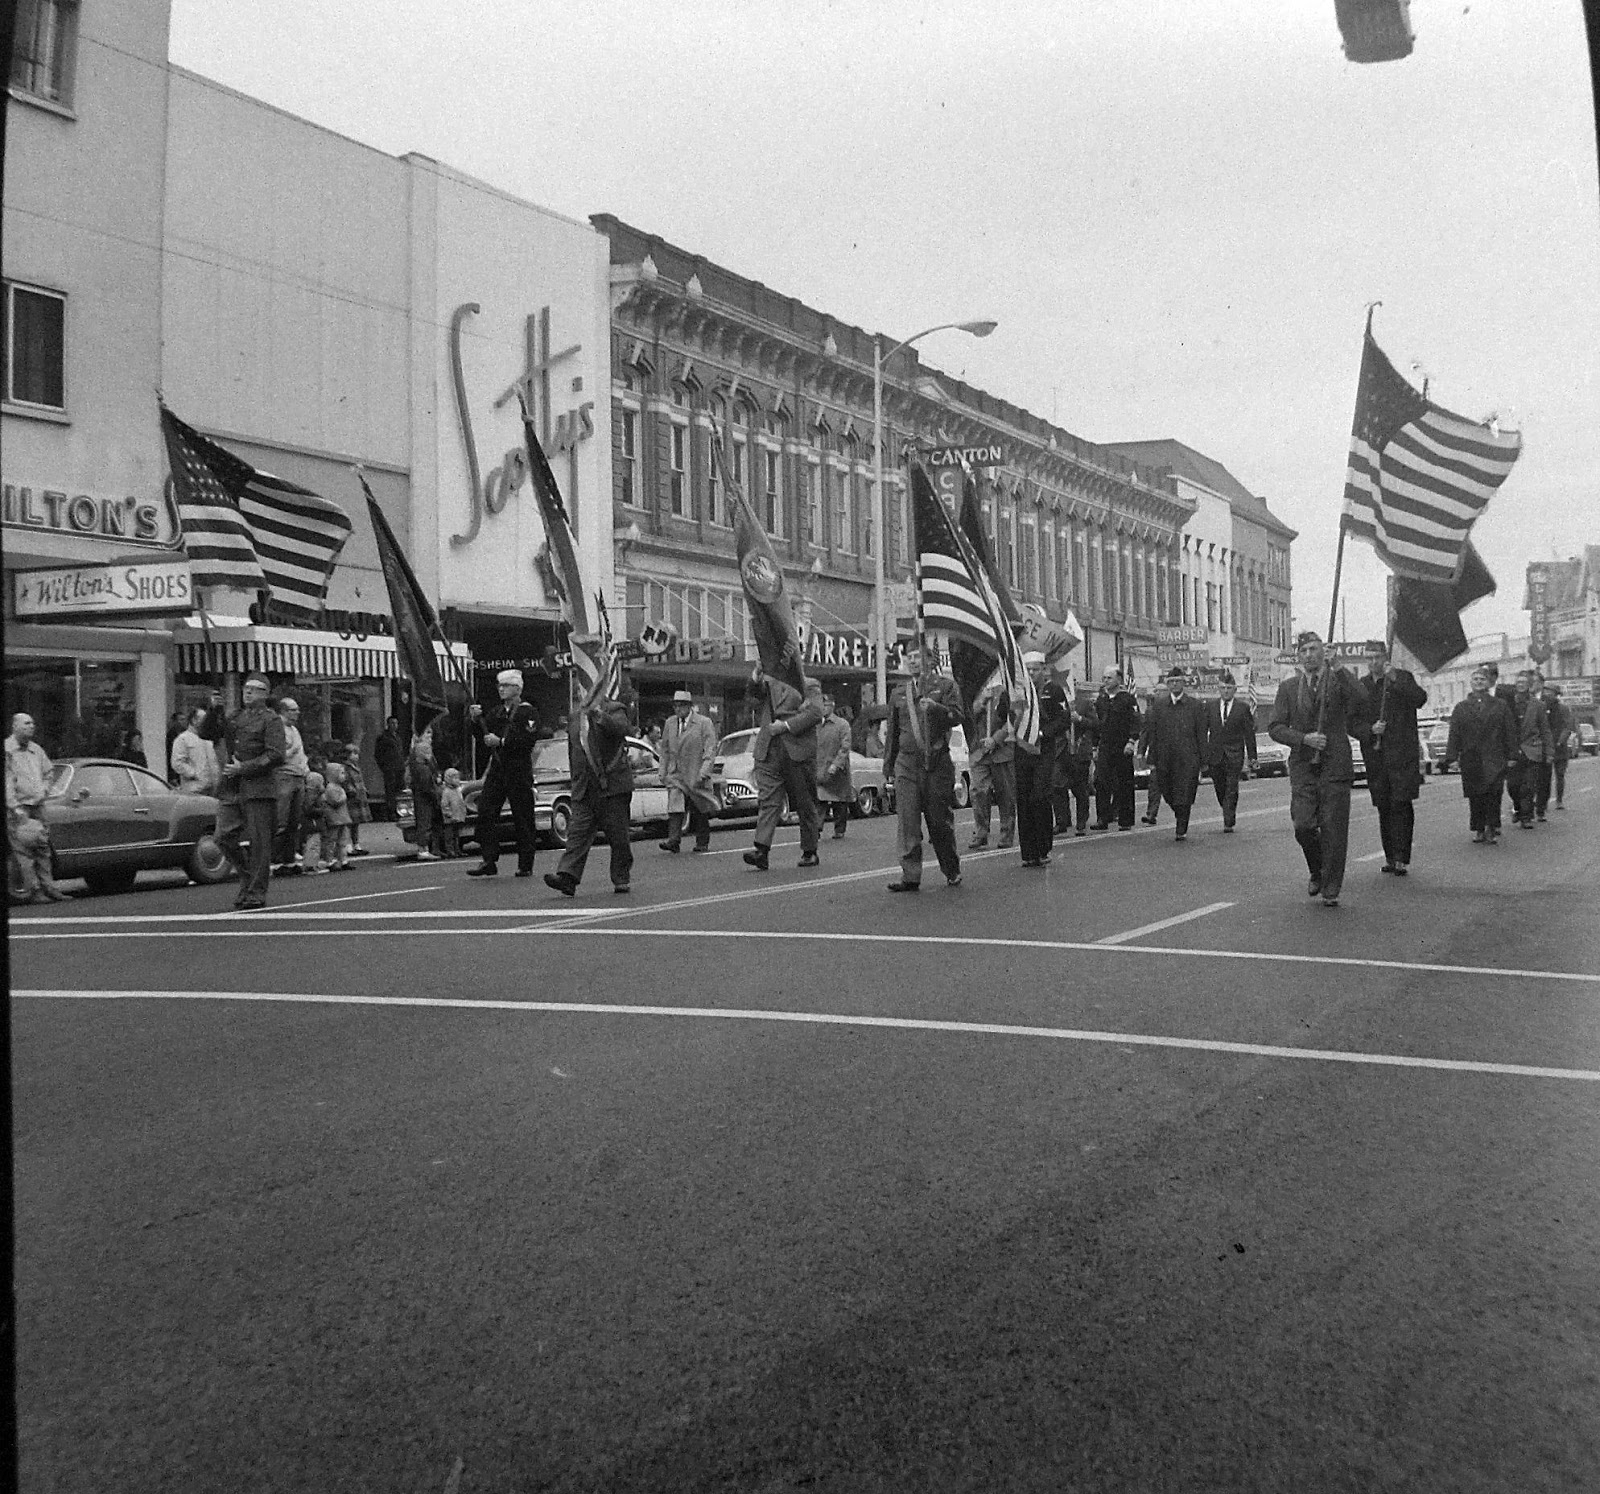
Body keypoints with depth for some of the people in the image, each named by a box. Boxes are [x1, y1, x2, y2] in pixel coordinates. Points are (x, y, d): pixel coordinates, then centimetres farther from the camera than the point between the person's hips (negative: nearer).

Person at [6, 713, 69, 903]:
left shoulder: (36, 750, 14)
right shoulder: (7, 750, -7)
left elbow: (48, 771, 29)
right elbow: (6, 781, -12)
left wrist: (44, 789, 10)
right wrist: (16, 808, -16)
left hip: (37, 806, 7)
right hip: (17, 808, -7)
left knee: (42, 848, 8)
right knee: (22, 851, -6)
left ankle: (49, 888, 11)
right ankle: (32, 891, -5)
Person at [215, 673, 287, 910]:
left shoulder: (271, 719, -1)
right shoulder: (234, 717, 20)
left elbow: (275, 755, -11)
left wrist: (243, 768, -16)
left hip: (258, 787, -6)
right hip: (231, 788, 6)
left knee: (259, 842, -3)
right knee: (224, 837, 2)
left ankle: (256, 893, 4)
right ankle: (248, 877, 23)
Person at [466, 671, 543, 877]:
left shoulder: (526, 712, -5)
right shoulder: (497, 711, 16)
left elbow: (529, 740, -16)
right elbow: (485, 735, 14)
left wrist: (501, 741, -19)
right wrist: (478, 719, -2)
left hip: (519, 770, -6)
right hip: (497, 768, 6)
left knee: (523, 818, 0)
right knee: (485, 813, -2)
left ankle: (526, 865, 7)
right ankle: (489, 861, 3)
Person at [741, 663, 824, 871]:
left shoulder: (810, 685, 6)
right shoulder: (769, 682, 18)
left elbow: (815, 712, -8)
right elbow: (756, 694, -1)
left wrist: (786, 725, -14)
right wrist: (756, 679, -20)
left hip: (798, 752, -3)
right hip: (768, 751, 3)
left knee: (805, 804, 6)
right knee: (767, 801, -7)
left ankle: (809, 852, 17)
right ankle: (761, 850, -15)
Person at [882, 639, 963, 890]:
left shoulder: (945, 685, 6)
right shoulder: (899, 693, 16)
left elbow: (957, 717, -7)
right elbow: (892, 732, 19)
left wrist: (936, 708, -26)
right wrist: (887, 768, 17)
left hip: (937, 762, -3)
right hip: (906, 763, 3)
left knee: (940, 822, 4)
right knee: (908, 822, -7)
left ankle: (952, 872, 21)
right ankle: (910, 877, -6)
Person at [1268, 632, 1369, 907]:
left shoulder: (1341, 680, 5)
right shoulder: (1288, 688, 9)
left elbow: (1356, 714, -13)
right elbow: (1275, 727, 5)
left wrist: (1343, 674, -15)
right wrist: (1304, 738, -10)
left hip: (1335, 765, -1)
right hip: (1302, 766, 1)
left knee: (1333, 829, -2)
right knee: (1303, 826, -6)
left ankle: (1331, 889, 10)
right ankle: (1317, 873, 22)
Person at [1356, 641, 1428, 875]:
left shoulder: (1403, 677, 2)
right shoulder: (1361, 685, 12)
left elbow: (1421, 699, -15)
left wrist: (1395, 679, -22)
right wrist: (1370, 730, -7)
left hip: (1402, 754, -4)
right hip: (1375, 756, 4)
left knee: (1401, 805, -9)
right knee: (1384, 808, 7)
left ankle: (1401, 859, -8)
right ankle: (1390, 857, 15)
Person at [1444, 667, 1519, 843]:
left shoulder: (1500, 706, 7)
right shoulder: (1461, 707, 10)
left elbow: (1510, 733, 6)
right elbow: (1454, 734, 5)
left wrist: (1511, 756, 0)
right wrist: (1452, 757, -2)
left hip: (1494, 760, -2)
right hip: (1470, 759, 2)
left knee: (1492, 795, -11)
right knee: (1475, 797, 4)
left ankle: (1492, 827, -3)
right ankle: (1479, 830, 12)